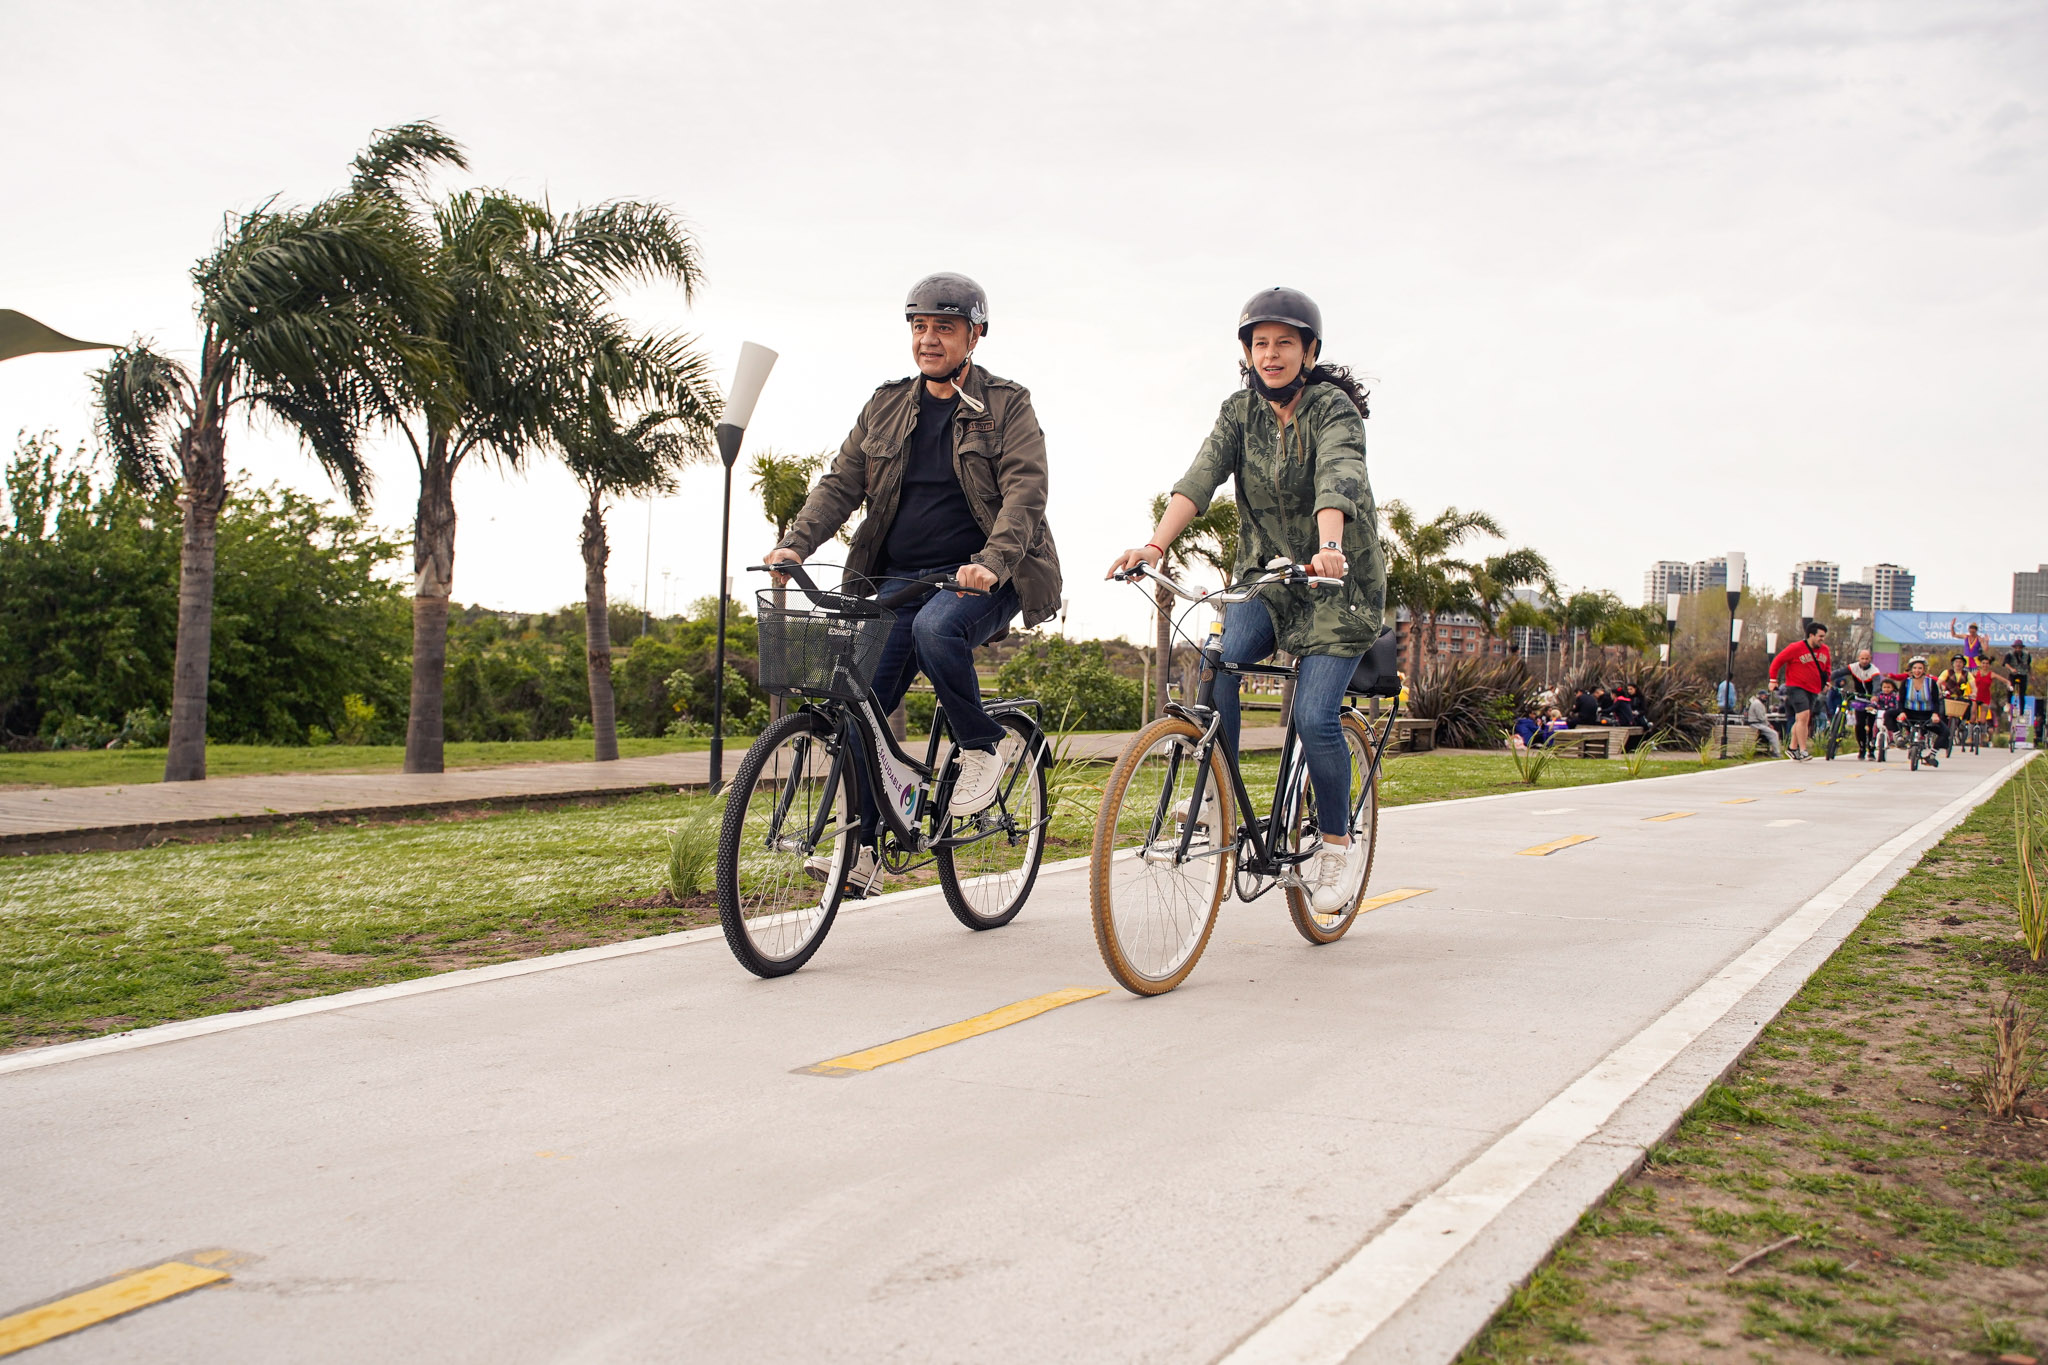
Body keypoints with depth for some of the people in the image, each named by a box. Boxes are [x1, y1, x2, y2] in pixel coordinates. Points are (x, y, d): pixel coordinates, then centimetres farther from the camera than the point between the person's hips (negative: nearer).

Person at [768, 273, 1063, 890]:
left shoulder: (1007, 406, 1)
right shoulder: (887, 407, 13)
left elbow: (1025, 492, -12)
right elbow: (841, 482, 8)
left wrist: (992, 561, -30)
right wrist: (796, 543, -10)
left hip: (979, 578, -4)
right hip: (898, 578, 5)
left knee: (935, 626, -36)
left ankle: (985, 744, -12)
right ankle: (863, 846, 5)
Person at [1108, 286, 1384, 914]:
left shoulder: (1334, 409, -14)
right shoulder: (1241, 410, -1)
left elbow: (1337, 481, -34)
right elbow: (1201, 478, -16)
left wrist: (1328, 546, -54)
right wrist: (1155, 544, -33)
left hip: (1339, 581, -4)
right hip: (1266, 577, 4)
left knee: (1314, 715, -15)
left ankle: (1338, 844, 6)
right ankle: (1219, 802, -7)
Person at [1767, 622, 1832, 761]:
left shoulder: (1825, 650, 8)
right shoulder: (1796, 648, -11)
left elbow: (1827, 666, 27)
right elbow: (1777, 661, -3)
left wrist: (1826, 682, 18)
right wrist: (1773, 680, -3)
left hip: (1812, 690, 6)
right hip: (1796, 687, -6)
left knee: (1802, 720, 11)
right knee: (1803, 716, -19)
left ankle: (1793, 748, 24)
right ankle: (1803, 750, -17)